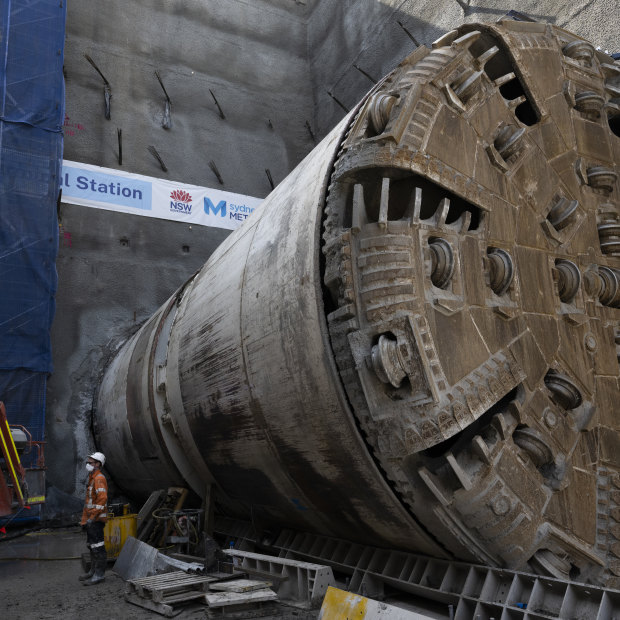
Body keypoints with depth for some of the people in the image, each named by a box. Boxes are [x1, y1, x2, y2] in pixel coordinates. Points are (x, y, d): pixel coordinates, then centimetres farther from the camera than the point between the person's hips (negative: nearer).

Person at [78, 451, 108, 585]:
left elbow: (102, 499, -25)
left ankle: (99, 574, -2)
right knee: (91, 545, 17)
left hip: (97, 519, -10)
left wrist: (93, 517, -26)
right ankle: (93, 571, 28)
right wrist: (84, 520, 22)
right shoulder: (92, 478, 19)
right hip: (91, 519, 10)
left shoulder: (99, 478, -14)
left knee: (97, 547, -7)